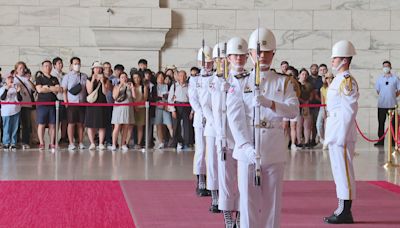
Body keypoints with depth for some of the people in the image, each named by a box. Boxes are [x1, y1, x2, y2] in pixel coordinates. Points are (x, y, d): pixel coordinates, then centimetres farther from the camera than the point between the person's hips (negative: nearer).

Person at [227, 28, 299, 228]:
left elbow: (293, 110, -7)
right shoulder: (239, 83, 3)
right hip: (247, 148, -1)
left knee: (272, 199, 7)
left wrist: (269, 103, -26)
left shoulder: (283, 82, 8)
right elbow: (235, 117, -8)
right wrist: (246, 146, -22)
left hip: (274, 149, 2)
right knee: (248, 198, 0)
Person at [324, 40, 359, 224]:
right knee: (339, 171, 13)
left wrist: (341, 136, -21)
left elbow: (349, 111, -19)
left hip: (342, 133, -10)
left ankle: (345, 212, -1)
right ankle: (342, 210, 18)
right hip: (335, 132, 10)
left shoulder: (347, 81, -14)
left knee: (344, 171, -5)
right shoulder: (339, 80, 16)